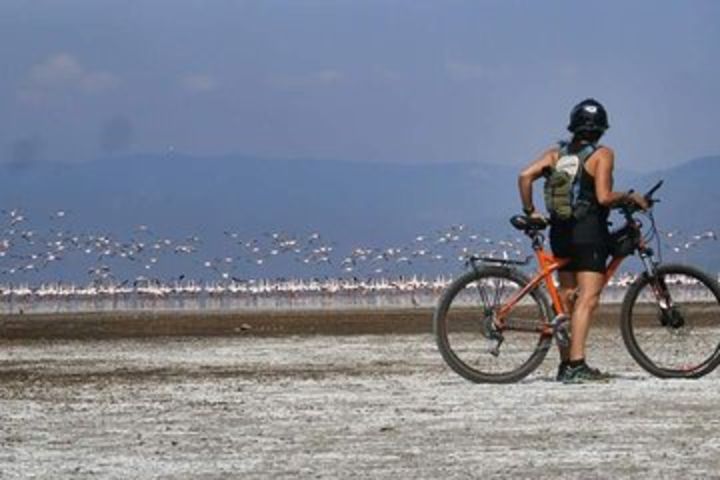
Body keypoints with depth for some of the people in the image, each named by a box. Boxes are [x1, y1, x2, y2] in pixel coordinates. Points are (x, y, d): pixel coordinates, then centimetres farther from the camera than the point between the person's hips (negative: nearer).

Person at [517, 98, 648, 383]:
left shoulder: (557, 153, 10)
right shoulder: (602, 154, -4)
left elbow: (525, 175, -1)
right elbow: (603, 197, -15)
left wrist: (529, 211, 9)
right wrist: (630, 197, 1)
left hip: (560, 231, 6)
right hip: (589, 231, -6)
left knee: (567, 298, 13)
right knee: (588, 298, -11)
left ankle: (565, 364, 15)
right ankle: (577, 364, -21)